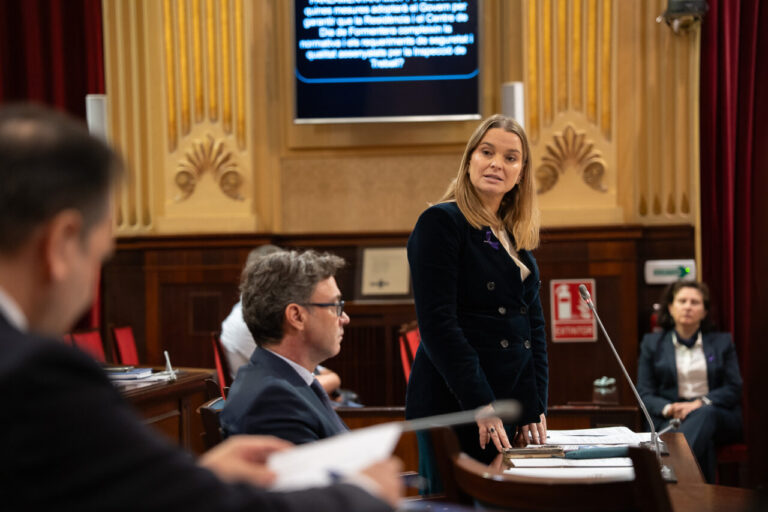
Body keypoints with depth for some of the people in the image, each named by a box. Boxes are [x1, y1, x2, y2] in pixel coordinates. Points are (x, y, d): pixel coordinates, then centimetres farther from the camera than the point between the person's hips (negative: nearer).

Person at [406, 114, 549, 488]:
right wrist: (480, 405, -19)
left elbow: (535, 327, 16)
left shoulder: (517, 239, 16)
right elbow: (437, 322, -15)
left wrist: (535, 408, 6)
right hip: (454, 408, -7)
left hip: (509, 408, 7)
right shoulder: (441, 223, -6)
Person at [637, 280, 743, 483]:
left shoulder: (722, 342, 17)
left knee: (705, 414, -40)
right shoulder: (652, 343, 15)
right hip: (669, 420, 0)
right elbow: (644, 394, 8)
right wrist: (668, 408, -16)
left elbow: (734, 389, 7)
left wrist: (701, 403, -13)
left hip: (718, 416, 0)